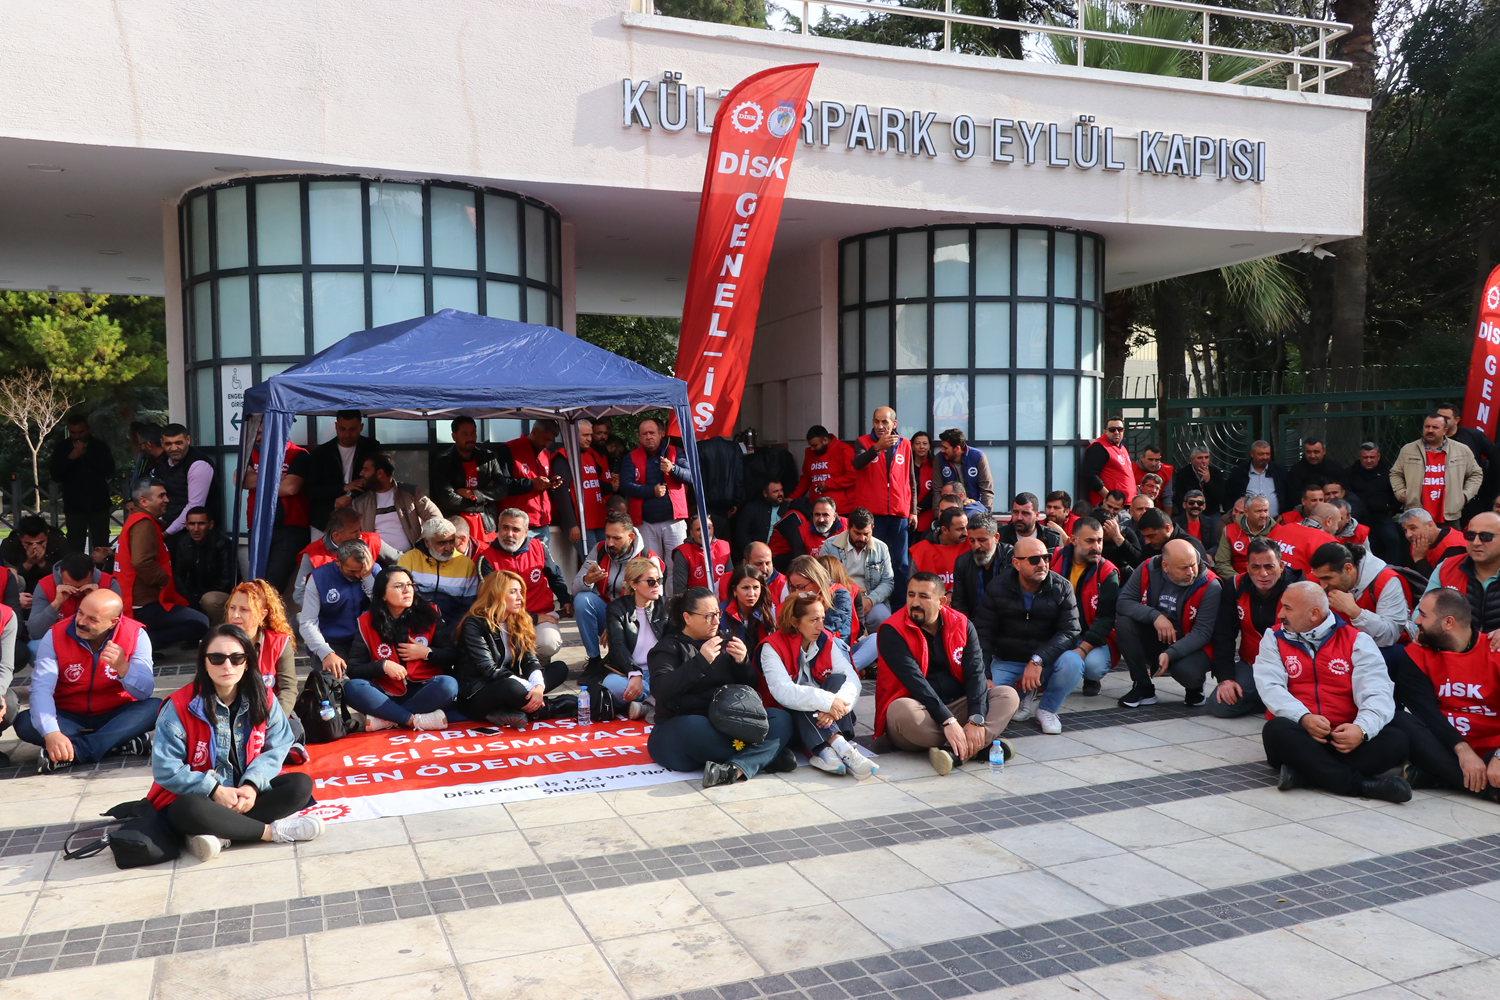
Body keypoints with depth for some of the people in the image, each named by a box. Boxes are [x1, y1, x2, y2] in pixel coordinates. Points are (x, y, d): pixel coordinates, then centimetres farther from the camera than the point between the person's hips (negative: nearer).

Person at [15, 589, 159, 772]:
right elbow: (42, 688, -25)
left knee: (157, 707, -28)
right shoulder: (55, 635, -14)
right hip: (69, 717, 1)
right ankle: (122, 741, -29)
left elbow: (145, 692, -19)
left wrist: (123, 667, -39)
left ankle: (72, 752, -32)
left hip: (116, 715, -1)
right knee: (24, 722, -27)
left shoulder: (135, 635, -15)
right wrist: (51, 733, -41)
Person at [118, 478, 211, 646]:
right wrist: (164, 579, -15)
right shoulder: (143, 524, -14)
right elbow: (141, 562, -28)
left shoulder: (137, 521, 19)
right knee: (201, 623, -19)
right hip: (144, 608, -11)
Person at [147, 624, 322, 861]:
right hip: (197, 796, -4)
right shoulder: (180, 706, -15)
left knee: (301, 785, -19)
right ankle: (273, 831, -24)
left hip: (245, 792, 4)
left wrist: (252, 785, -23)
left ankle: (220, 835, -28)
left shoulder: (262, 699, -4)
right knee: (189, 811, -39)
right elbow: (166, 769, -16)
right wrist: (215, 791, -23)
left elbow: (276, 748, -5)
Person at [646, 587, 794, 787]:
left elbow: (749, 684, 16)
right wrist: (701, 661, -24)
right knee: (693, 728, -40)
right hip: (682, 727, -5)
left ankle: (735, 769, -40)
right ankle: (766, 754, -25)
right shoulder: (668, 648, 3)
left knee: (781, 719, -18)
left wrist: (742, 663, -6)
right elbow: (661, 689, -16)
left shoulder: (724, 642, 18)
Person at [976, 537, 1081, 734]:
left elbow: (1069, 631, -14)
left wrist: (1038, 660, -29)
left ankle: (1047, 708, -3)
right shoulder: (997, 588, -5)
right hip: (1006, 662, 0)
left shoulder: (1062, 588, -6)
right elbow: (984, 634, -6)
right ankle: (1025, 695, 10)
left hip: (1047, 662, 0)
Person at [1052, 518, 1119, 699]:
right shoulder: (1056, 559, -2)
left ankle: (1091, 679, 8)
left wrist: (1082, 649, -22)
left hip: (1092, 638, 0)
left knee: (1095, 665, -30)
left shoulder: (1107, 573, -6)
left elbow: (1106, 618, -10)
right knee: (1070, 665, -30)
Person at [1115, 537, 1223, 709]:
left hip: (1189, 646, -3)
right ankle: (1143, 688, -10)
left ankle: (1195, 687, 7)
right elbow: (1123, 601, -14)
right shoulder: (1148, 569, -11)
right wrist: (1155, 616, -30)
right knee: (1123, 621, -24)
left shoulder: (1209, 586, -19)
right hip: (1152, 641, 4)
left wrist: (1170, 654, -33)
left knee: (1187, 672, -36)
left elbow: (1202, 632, -20)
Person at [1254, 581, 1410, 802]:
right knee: (1276, 730, -34)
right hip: (1300, 736, -1)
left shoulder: (1357, 641, 8)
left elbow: (1377, 692, -5)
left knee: (1396, 740, -28)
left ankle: (1303, 773, -32)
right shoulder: (1274, 640, 11)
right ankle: (1362, 784, -31)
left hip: (1345, 737, 1)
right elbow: (1270, 687, -5)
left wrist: (1362, 728, -26)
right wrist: (1304, 717, -24)